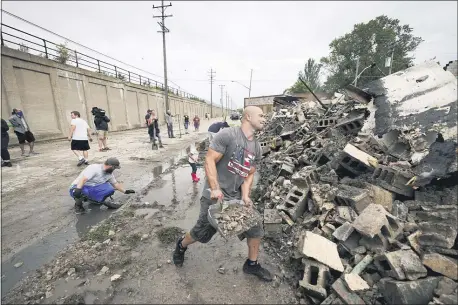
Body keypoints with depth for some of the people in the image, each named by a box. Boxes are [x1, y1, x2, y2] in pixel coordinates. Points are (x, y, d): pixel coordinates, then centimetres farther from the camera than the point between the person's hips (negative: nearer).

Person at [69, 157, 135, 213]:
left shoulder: (109, 174, 4)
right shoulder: (94, 168, -21)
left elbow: (115, 183, 14)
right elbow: (83, 179, -32)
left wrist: (125, 191, 12)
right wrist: (78, 189, -46)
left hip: (92, 189, 6)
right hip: (78, 188, -6)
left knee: (110, 188, -17)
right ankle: (78, 204, -10)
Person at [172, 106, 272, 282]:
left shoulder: (257, 148, 7)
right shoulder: (227, 135, -16)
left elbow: (250, 174, 11)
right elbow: (209, 160, -18)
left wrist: (245, 195, -3)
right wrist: (215, 189, -23)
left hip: (237, 197, 7)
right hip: (215, 196, -6)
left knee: (256, 229, 10)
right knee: (202, 233, 11)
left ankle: (251, 265, 35)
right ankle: (181, 246, 44)